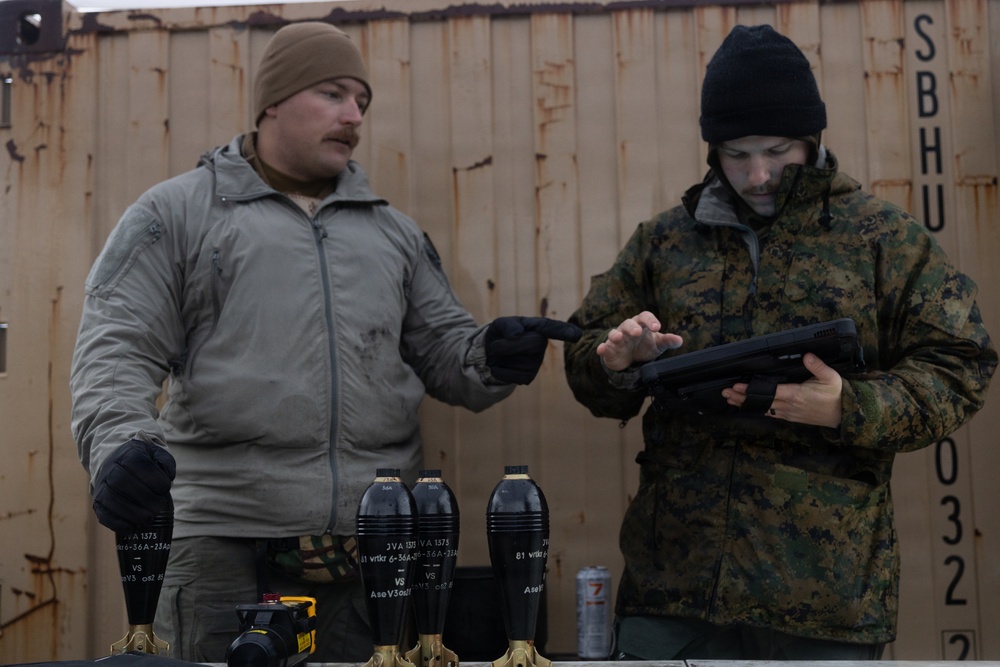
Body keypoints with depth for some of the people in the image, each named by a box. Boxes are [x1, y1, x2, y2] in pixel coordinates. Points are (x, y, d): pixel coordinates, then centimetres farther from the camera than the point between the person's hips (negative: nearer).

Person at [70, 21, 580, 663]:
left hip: (381, 546, 4)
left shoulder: (394, 231, 19)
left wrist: (491, 357, -7)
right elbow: (116, 348, -2)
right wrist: (120, 442, -22)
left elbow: (443, 349, 17)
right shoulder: (177, 214, 6)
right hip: (229, 547, -3)